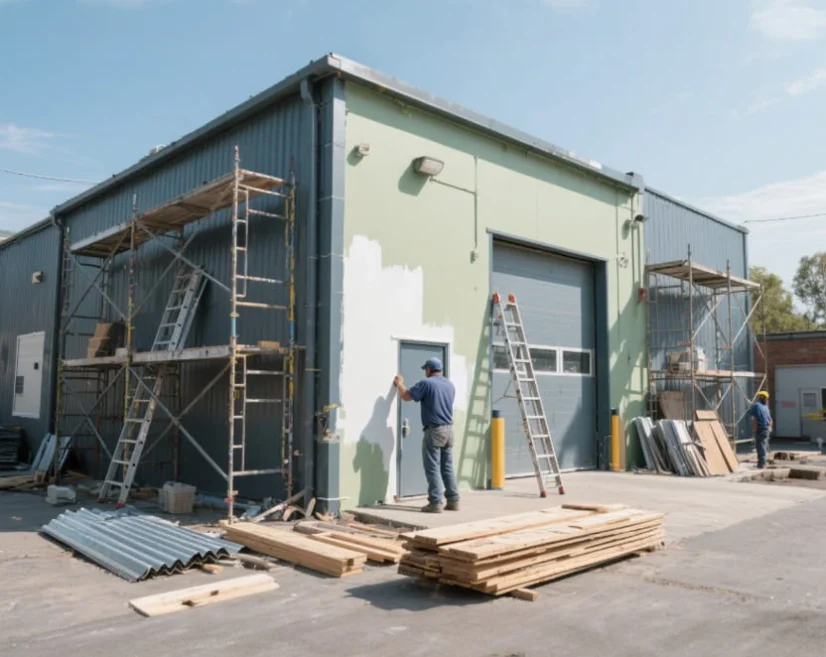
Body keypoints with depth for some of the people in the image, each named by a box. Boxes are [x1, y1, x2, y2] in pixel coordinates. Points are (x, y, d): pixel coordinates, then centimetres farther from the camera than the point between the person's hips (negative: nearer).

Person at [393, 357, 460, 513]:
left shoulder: (426, 383, -9)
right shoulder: (450, 385, 13)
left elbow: (406, 396, -4)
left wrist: (399, 383, 16)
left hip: (434, 430, -7)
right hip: (449, 429, 7)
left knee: (433, 468, -3)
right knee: (448, 467, 12)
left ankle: (435, 503, -3)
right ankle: (453, 501, 13)